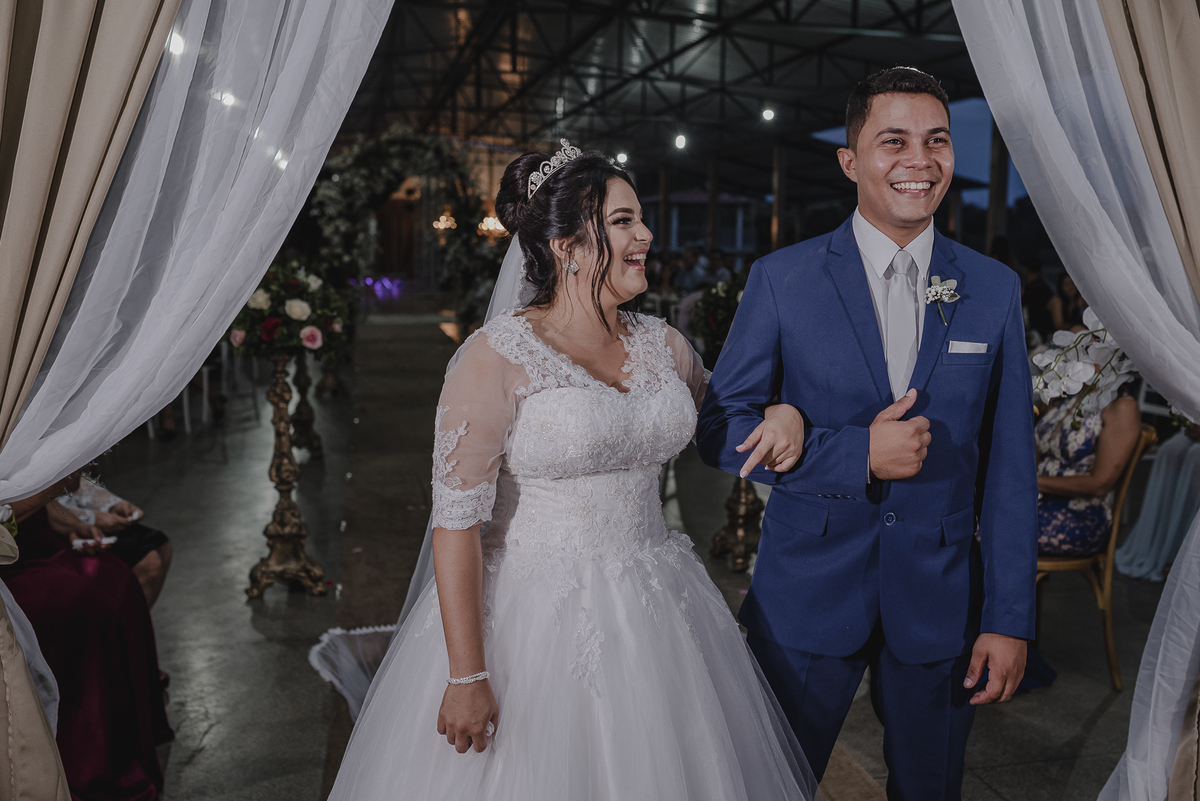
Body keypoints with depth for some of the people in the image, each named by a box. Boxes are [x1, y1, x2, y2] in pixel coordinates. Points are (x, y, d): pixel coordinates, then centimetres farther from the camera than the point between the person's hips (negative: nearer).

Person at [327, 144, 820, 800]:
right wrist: (466, 676, -17)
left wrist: (783, 412, -1)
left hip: (650, 616, 6)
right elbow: (456, 520, -16)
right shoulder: (497, 357, -14)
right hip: (532, 626, -5)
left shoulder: (663, 345, 4)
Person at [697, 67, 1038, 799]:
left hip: (940, 600, 2)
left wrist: (1010, 620, -1)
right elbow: (720, 429, -7)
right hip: (808, 593, -2)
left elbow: (1009, 465, 1)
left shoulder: (995, 289, 1)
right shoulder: (783, 279, -6)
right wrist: (857, 455, -19)